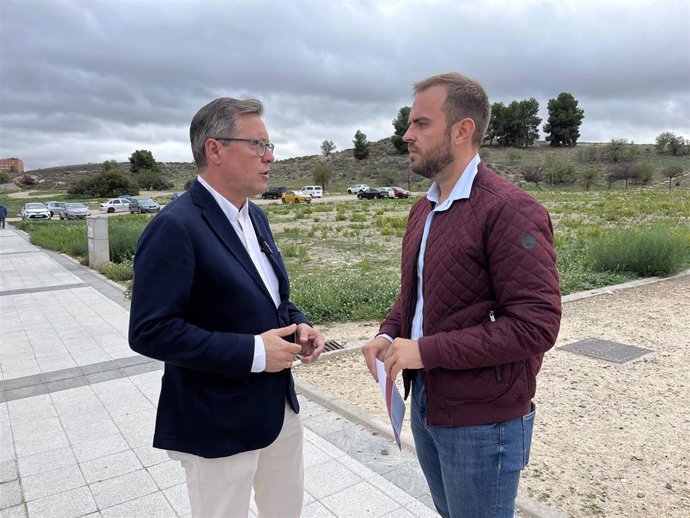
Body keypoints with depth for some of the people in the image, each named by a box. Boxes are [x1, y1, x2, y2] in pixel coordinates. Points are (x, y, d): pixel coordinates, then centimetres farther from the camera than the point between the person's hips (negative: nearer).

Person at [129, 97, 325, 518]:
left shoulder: (255, 216, 6)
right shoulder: (175, 227, -20)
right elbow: (150, 331, -24)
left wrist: (298, 324, -3)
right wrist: (252, 352, -25)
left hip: (279, 405, 8)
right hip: (218, 422, -8)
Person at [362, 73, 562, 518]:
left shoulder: (511, 210, -19)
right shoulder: (423, 209, 8)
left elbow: (536, 325, -24)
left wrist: (426, 350, -24)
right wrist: (388, 334, -3)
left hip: (481, 422, -7)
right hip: (425, 404, 8)